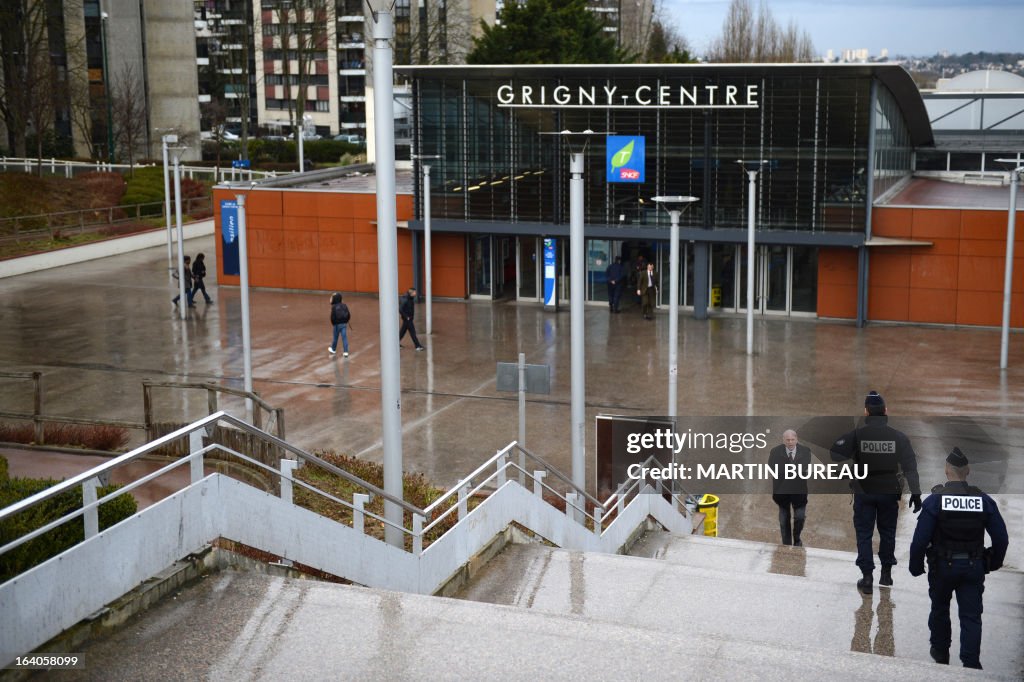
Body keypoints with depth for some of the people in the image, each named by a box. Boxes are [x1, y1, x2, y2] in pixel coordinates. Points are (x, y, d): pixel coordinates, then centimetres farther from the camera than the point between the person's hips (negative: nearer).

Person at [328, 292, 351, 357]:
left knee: (335, 337, 14)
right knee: (344, 337, 2)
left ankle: (333, 349, 34)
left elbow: (333, 316, -18)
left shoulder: (334, 307, -13)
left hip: (337, 324, -4)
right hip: (344, 324, 4)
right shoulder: (344, 306, 3)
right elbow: (349, 315, 4)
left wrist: (333, 323, -2)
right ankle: (345, 352, -3)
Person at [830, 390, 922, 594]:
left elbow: (834, 453, -18)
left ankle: (867, 577, 4)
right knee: (887, 532, 18)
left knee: (864, 533, 7)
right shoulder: (898, 437, -7)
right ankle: (886, 574, 26)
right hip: (889, 493, 2)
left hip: (863, 493, -2)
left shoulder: (857, 435, -13)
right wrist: (915, 493, -2)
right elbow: (910, 466, -6)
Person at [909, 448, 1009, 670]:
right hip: (974, 568, 1)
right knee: (971, 616, 5)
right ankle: (971, 664, -3)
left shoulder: (934, 500, -14)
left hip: (943, 567, -1)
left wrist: (916, 567, -2)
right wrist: (993, 564, 14)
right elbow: (1001, 539, -2)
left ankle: (940, 652, 35)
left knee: (939, 609, 21)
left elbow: (920, 540, -16)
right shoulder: (984, 501, -5)